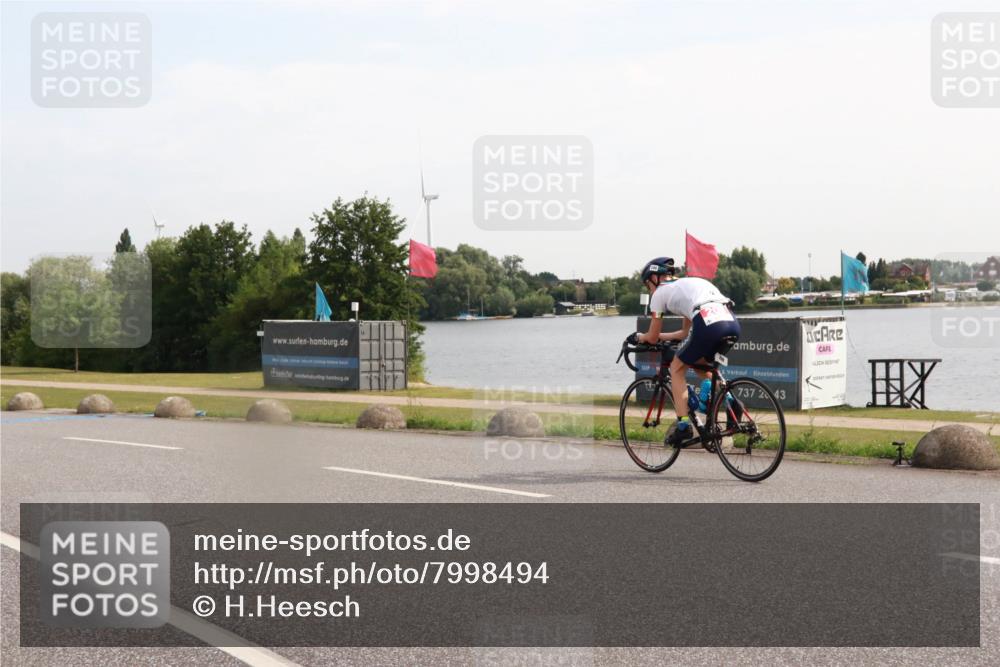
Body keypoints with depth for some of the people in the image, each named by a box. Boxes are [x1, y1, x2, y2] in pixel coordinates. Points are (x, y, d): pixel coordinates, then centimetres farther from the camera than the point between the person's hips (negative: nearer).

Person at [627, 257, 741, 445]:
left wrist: (638, 337, 42)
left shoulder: (660, 293, 16)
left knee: (676, 369, 15)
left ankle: (683, 425, 6)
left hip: (708, 323, -7)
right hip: (733, 323, 7)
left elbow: (652, 338, 22)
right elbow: (685, 332, 40)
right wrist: (659, 336, 49)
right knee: (698, 361, 34)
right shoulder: (688, 284, 36)